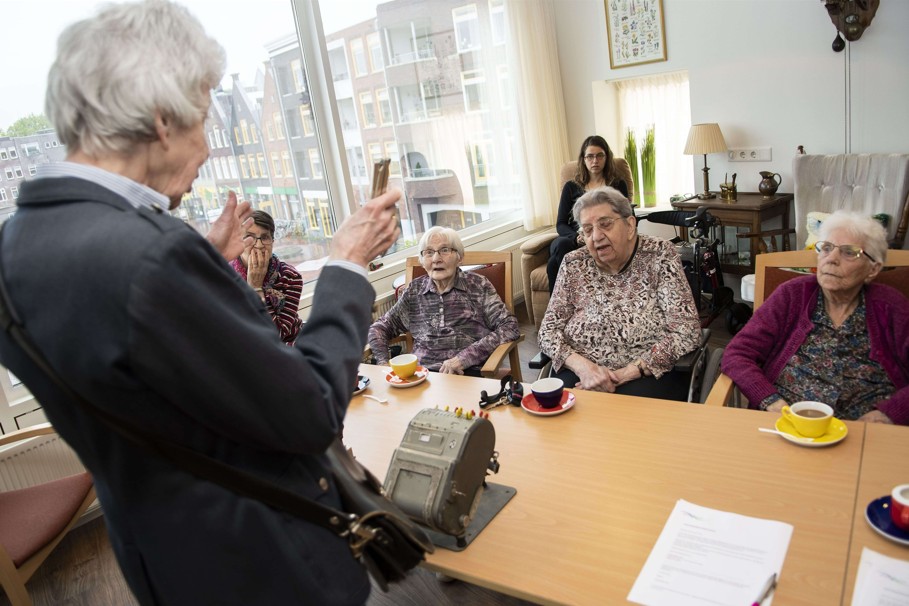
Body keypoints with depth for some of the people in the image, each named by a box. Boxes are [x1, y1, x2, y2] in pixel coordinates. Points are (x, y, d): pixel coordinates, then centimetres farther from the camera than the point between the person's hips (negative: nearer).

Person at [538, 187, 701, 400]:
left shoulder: (659, 256, -3)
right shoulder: (574, 264, 4)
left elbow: (686, 332, -9)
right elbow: (549, 330, 5)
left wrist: (626, 373, -17)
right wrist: (582, 366, -15)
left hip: (649, 374, -1)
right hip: (581, 375, 2)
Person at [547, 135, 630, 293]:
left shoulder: (618, 185, 17)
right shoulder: (571, 187, 20)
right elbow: (561, 224, 12)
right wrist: (577, 237, -11)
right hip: (572, 239, 3)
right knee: (561, 245, -37)